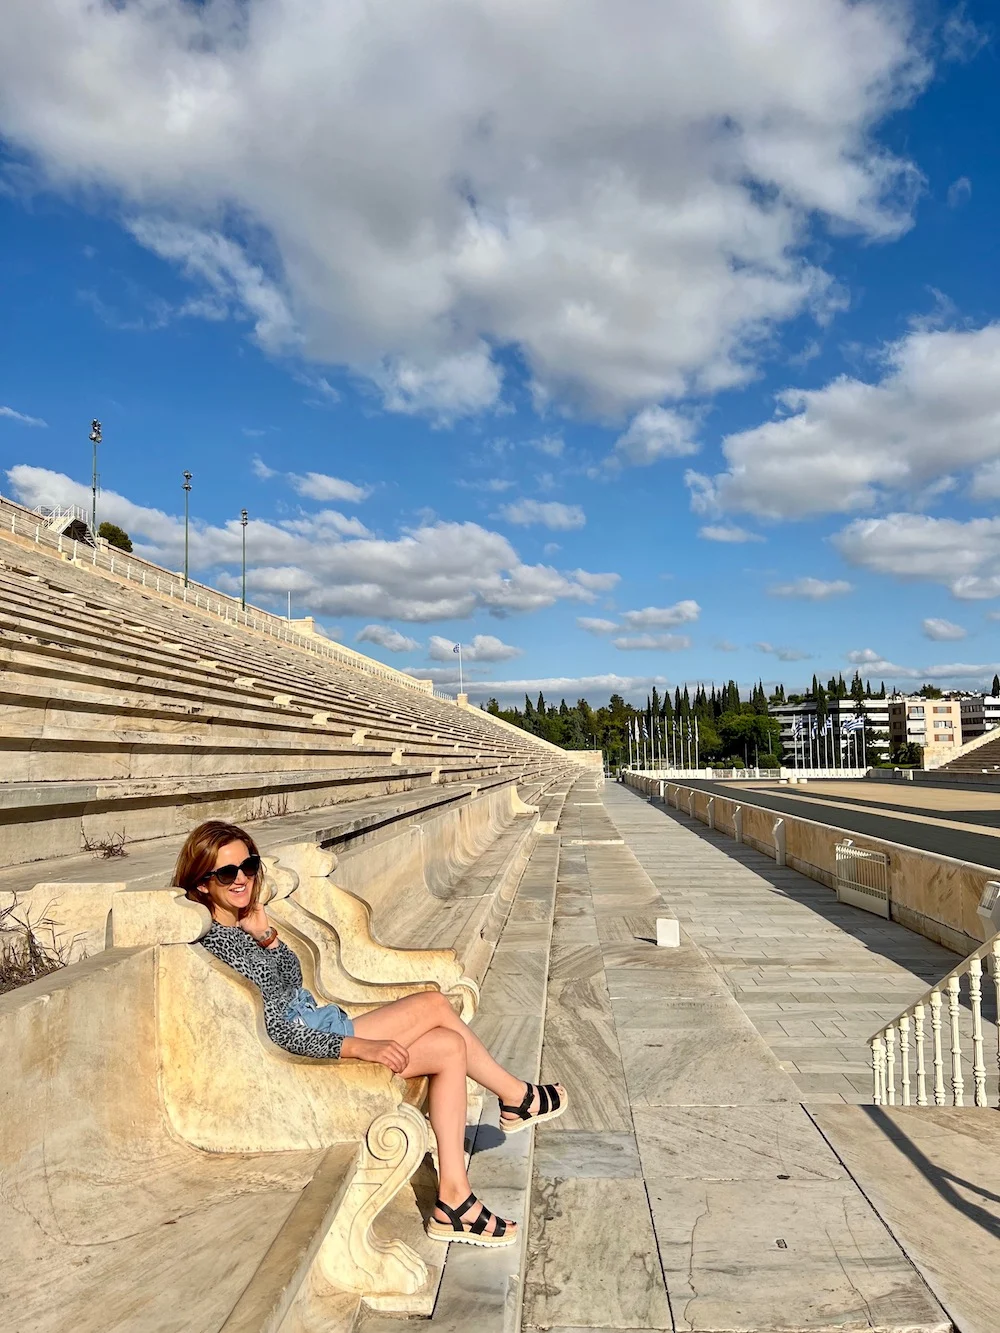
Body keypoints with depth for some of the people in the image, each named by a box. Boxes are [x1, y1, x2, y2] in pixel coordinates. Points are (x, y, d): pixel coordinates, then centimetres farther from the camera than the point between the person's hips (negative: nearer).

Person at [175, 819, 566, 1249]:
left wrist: (266, 934, -1)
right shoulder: (216, 940, -21)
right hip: (309, 1047, -9)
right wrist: (361, 1047, -26)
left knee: (450, 1044, 3)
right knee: (434, 1004, -8)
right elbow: (272, 1032, -24)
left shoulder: (237, 925, 7)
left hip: (311, 1026, 9)